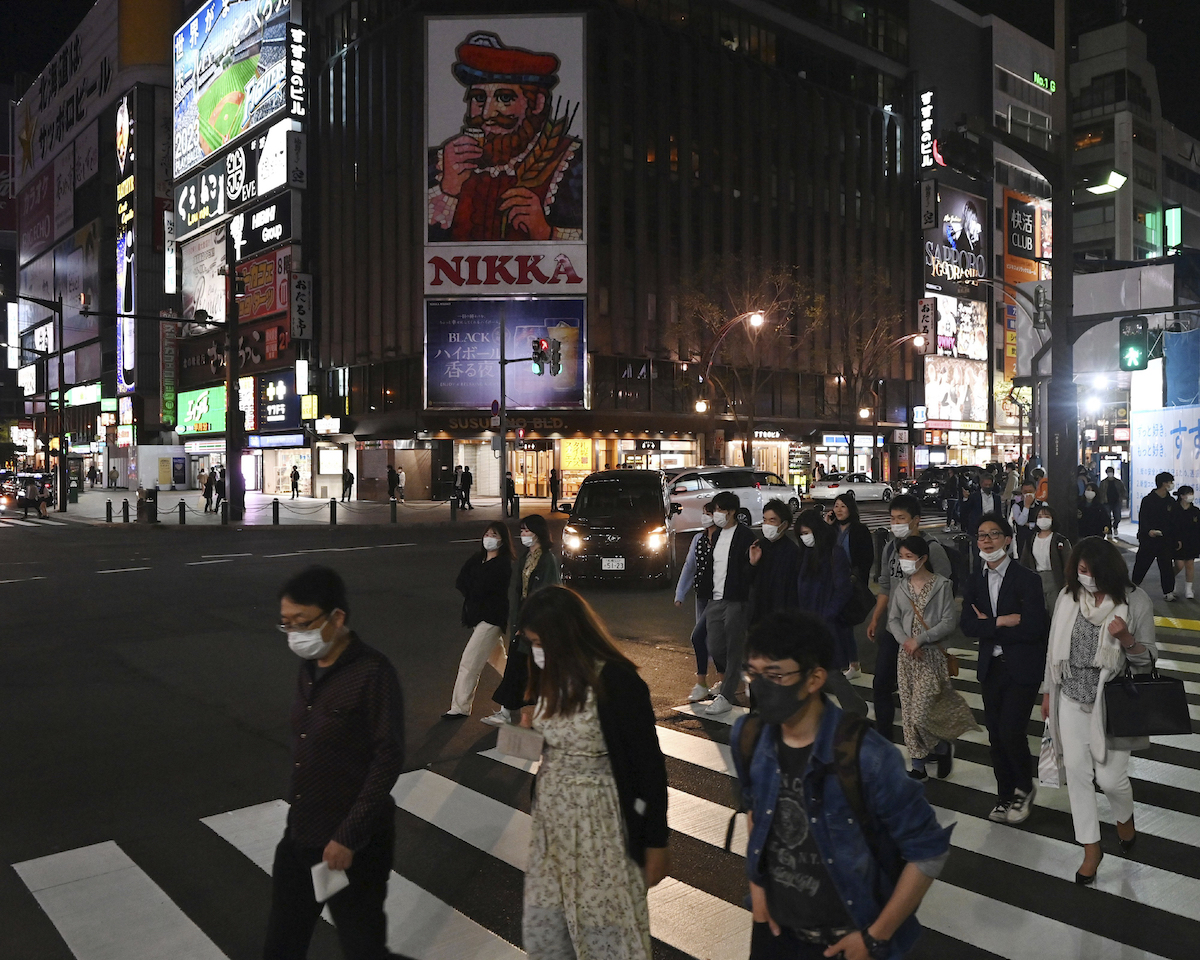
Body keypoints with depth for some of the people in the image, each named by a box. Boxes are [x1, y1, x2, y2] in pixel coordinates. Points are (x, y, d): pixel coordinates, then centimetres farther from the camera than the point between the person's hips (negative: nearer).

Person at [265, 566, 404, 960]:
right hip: (300, 834, 7)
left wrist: (349, 836, -19)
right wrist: (298, 806, 13)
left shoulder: (373, 673, -21)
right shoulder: (309, 667, 2)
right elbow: (306, 747, 10)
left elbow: (388, 759, -20)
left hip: (353, 840, -7)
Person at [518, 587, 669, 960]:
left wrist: (655, 841, -10)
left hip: (599, 820, -7)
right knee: (541, 928, 16)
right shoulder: (552, 676, 0)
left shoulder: (616, 681, -21)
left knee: (607, 928, 8)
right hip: (551, 814, 7)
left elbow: (649, 764, -15)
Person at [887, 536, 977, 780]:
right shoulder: (901, 588, 7)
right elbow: (893, 620, 6)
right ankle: (918, 766, 17)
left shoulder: (941, 585, -7)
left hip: (932, 655, -5)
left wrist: (920, 640, -16)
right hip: (906, 657, 5)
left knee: (920, 714, -10)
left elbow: (948, 622, -10)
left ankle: (943, 747, 19)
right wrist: (905, 641, -11)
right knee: (908, 714, 6)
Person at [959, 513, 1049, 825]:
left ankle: (1024, 789, 18)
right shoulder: (974, 582, 6)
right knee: (996, 735, 11)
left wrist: (988, 625, -13)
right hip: (991, 668, 5)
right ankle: (1006, 796, 27)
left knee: (1011, 732, -9)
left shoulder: (1027, 579, -11)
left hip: (1023, 668, -5)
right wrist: (1001, 621, -19)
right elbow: (967, 625, -4)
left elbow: (1033, 627, -20)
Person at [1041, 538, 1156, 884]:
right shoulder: (1068, 597, -3)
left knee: (1110, 777, 2)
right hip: (1071, 701, 3)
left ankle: (1124, 817, 39)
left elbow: (1148, 658, -4)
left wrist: (1126, 639, -26)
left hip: (1112, 704, -3)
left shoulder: (1135, 601, -11)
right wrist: (1048, 692, 12)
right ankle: (1091, 848, 25)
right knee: (1077, 774, 7)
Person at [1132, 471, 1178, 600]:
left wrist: (1176, 540, 8)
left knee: (1167, 566, 2)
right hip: (1148, 539, -4)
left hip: (1166, 540, 4)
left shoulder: (1171, 502, 8)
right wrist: (1148, 530, -28)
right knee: (1142, 564, 7)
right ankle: (1134, 586, 25)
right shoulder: (1148, 500, -6)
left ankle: (1168, 592, 9)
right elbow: (1142, 519, -11)